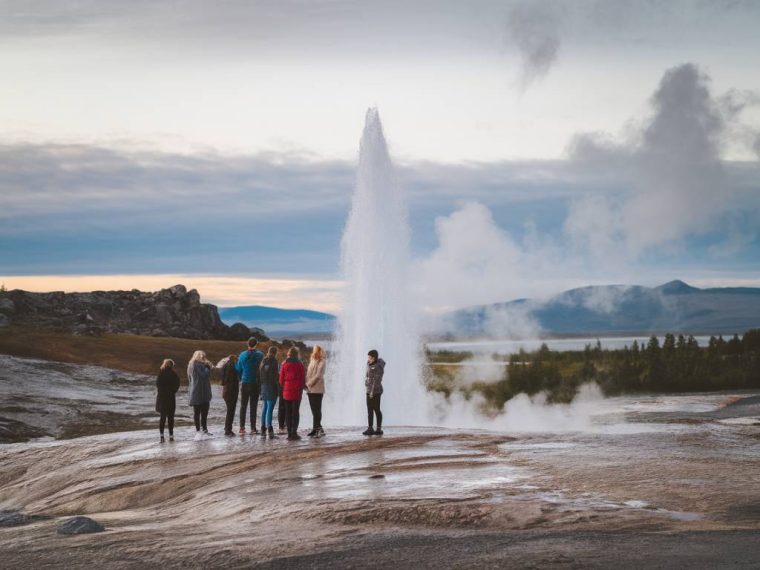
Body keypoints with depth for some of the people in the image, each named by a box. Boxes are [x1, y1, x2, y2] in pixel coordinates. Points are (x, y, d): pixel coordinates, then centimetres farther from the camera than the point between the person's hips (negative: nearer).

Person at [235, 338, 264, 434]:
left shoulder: (242, 355, -2)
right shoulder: (260, 355, -8)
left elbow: (238, 369, 4)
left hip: (244, 383, 2)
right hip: (255, 384, -1)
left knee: (243, 406, 10)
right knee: (253, 406, 2)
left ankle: (242, 427, 6)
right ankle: (253, 428, 0)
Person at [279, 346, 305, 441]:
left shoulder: (284, 364, 0)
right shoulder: (300, 364, -3)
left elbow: (281, 379, 2)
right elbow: (303, 378, -1)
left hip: (286, 391, 1)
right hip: (297, 391, -1)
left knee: (288, 412, 8)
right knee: (295, 412, 2)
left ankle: (289, 433, 5)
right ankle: (294, 433, -5)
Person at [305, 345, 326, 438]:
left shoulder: (321, 362, -6)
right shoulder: (311, 361, 17)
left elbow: (318, 375, -14)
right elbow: (308, 373, 16)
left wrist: (309, 383, -12)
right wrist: (306, 384, 2)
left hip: (317, 389, -7)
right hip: (310, 390, 7)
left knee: (316, 409, -8)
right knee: (314, 410, 9)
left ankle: (317, 428, -8)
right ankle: (316, 428, 14)